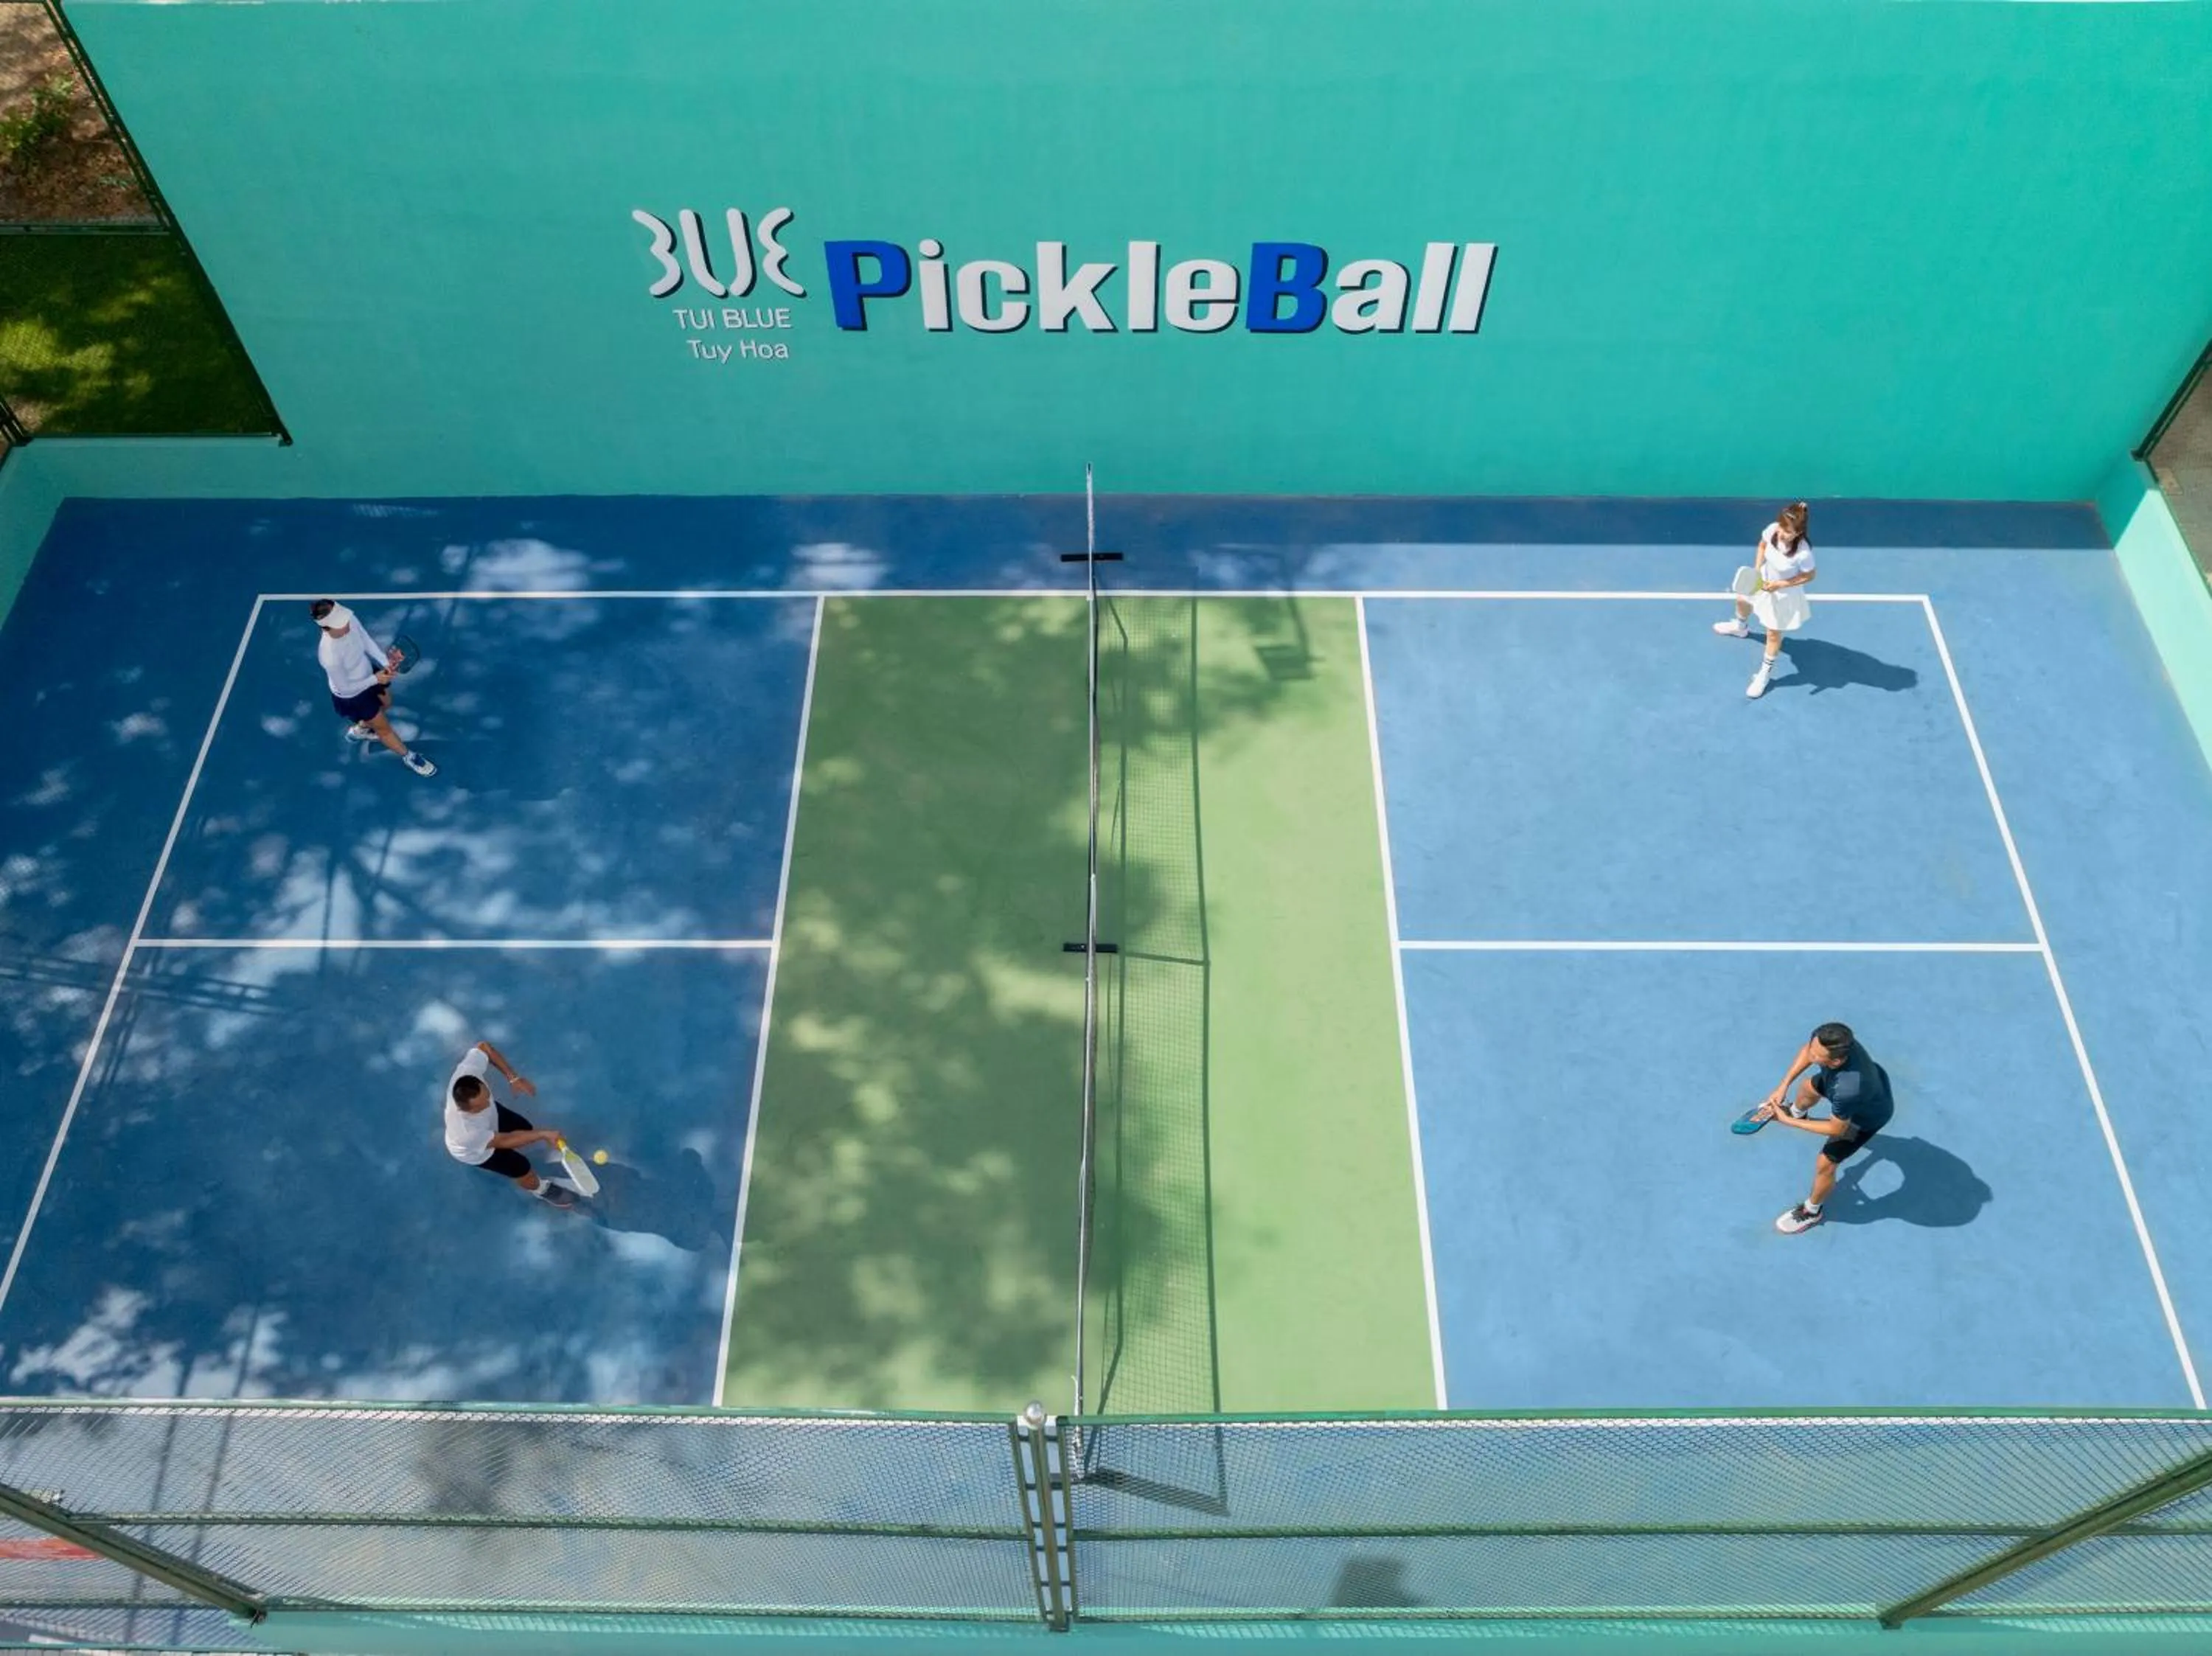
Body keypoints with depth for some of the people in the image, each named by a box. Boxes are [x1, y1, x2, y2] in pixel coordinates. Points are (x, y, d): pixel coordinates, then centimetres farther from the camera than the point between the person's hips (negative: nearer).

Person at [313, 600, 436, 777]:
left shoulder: (349, 620, -28)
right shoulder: (330, 657, -44)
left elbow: (367, 642, -11)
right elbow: (345, 688, -28)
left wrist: (386, 662, -25)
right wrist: (375, 680, -25)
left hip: (367, 673, 7)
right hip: (351, 696, -6)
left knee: (386, 704, 35)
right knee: (384, 728, 17)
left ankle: (359, 730, 65)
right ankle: (409, 757, 47)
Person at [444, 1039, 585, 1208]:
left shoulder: (468, 1071, -43)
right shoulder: (465, 1133, -50)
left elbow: (484, 1047, -20)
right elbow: (503, 1141, -33)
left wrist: (513, 1078, -25)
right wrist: (543, 1134, -31)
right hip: (473, 1151, -5)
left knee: (526, 1129, 19)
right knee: (522, 1168, 6)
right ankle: (540, 1189, 44)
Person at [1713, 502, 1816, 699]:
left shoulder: (1803, 553, -42)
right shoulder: (1772, 530, -29)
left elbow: (1809, 576, -22)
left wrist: (1779, 584, -26)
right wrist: (1757, 570, -15)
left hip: (1784, 595, -6)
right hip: (1764, 580, 6)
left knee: (1773, 634, 14)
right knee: (1743, 602, 34)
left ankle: (1766, 672, 40)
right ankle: (1741, 628, 72)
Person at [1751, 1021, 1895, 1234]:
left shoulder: (1846, 1090, -52)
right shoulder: (1826, 1039, -36)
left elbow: (1837, 1129, -30)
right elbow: (1806, 1051, -8)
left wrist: (1788, 1122, -26)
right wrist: (1783, 1086, -15)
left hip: (1868, 1114, -6)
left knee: (1825, 1164, 4)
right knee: (1809, 1088, 33)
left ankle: (1812, 1211, 36)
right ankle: (1797, 1111, 72)